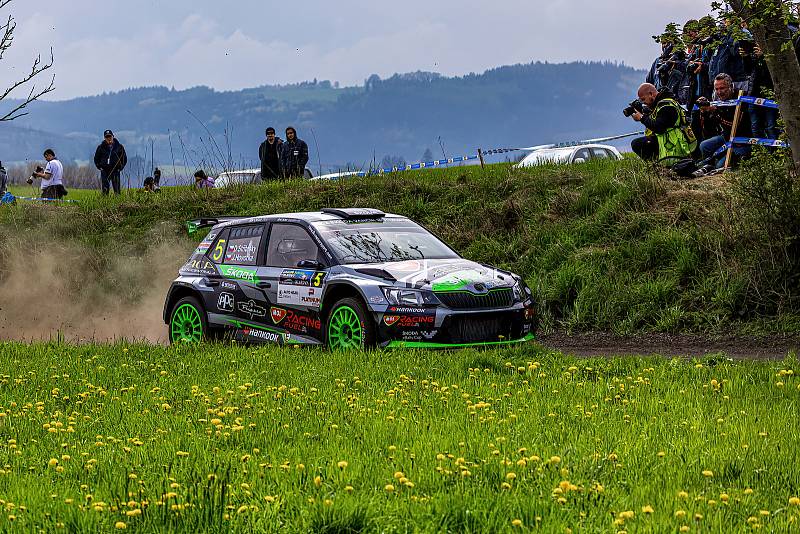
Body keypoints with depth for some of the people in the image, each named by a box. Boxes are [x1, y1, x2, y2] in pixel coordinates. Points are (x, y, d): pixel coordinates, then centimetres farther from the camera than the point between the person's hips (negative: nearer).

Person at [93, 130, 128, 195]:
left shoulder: (119, 147, 4)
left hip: (115, 170, -1)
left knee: (117, 189, -5)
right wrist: (99, 167, 6)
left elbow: (124, 158, 13)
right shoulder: (101, 147, 6)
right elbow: (96, 158, 18)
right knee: (105, 189, -1)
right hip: (104, 171, 1)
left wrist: (120, 167, 3)